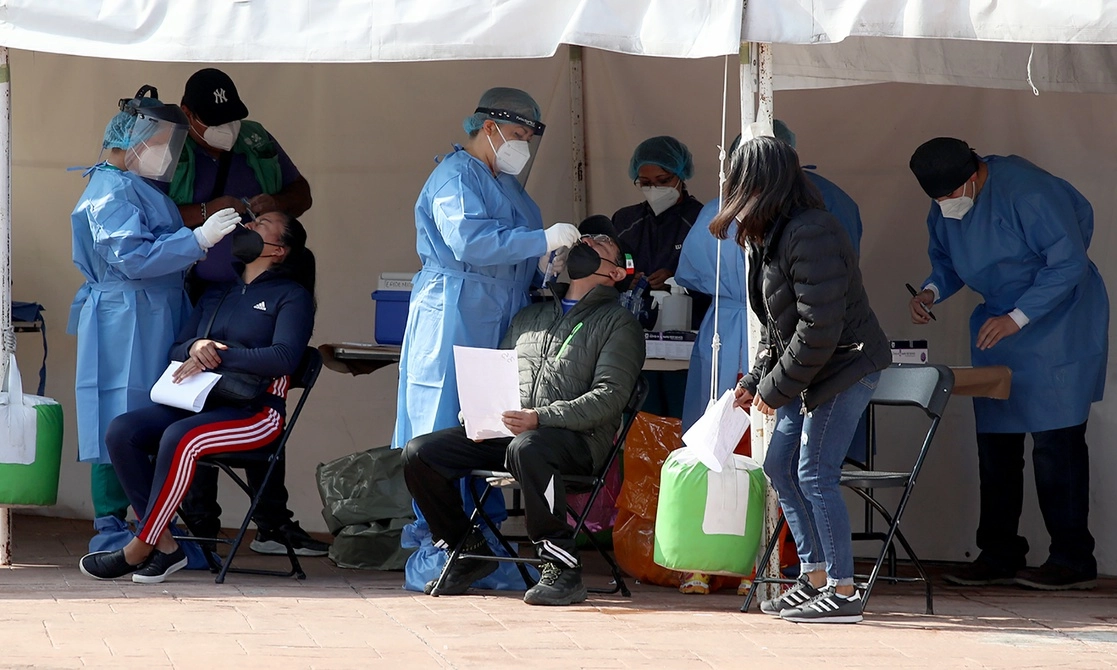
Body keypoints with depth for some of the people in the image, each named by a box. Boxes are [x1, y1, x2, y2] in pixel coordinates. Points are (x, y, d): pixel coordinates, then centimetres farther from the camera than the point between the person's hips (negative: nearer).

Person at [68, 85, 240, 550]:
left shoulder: (140, 189, 21)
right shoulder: (112, 192, -12)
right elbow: (131, 258, -22)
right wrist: (198, 239, -21)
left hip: (153, 330, 10)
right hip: (123, 331, -10)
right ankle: (110, 532, -8)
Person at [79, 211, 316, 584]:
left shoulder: (291, 296, 5)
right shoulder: (216, 294, 26)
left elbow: (284, 357, -11)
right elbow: (176, 352, 19)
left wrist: (220, 356, -15)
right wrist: (195, 347, -5)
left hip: (255, 411, -7)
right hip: (199, 404, 7)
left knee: (179, 438, -35)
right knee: (122, 431, -20)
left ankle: (139, 549, -27)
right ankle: (164, 546, -21)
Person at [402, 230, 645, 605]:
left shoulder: (618, 323, 7)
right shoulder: (529, 317, 28)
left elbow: (609, 397, -7)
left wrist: (541, 418, -20)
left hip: (576, 438, -6)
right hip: (505, 432, 6)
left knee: (526, 448, -41)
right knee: (419, 453, -12)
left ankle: (562, 567, -32)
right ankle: (467, 549, 5)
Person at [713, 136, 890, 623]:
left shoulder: (810, 235, -23)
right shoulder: (771, 234, 9)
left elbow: (818, 327, -25)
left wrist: (776, 387, -17)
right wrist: (756, 379, 8)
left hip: (845, 366, -10)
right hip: (810, 374, 10)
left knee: (814, 475, -10)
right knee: (779, 465, 11)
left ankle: (842, 592, -4)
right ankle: (814, 578, 17)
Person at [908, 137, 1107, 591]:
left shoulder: (1027, 191, -24)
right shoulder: (944, 209, 0)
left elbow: (1068, 262, -22)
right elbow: (946, 259, 16)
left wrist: (1016, 318, -24)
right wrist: (932, 291, -7)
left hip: (1058, 323, -8)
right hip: (998, 324, 8)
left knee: (1056, 443, -11)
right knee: (995, 444, 7)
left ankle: (1073, 561, -7)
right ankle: (999, 555, 14)